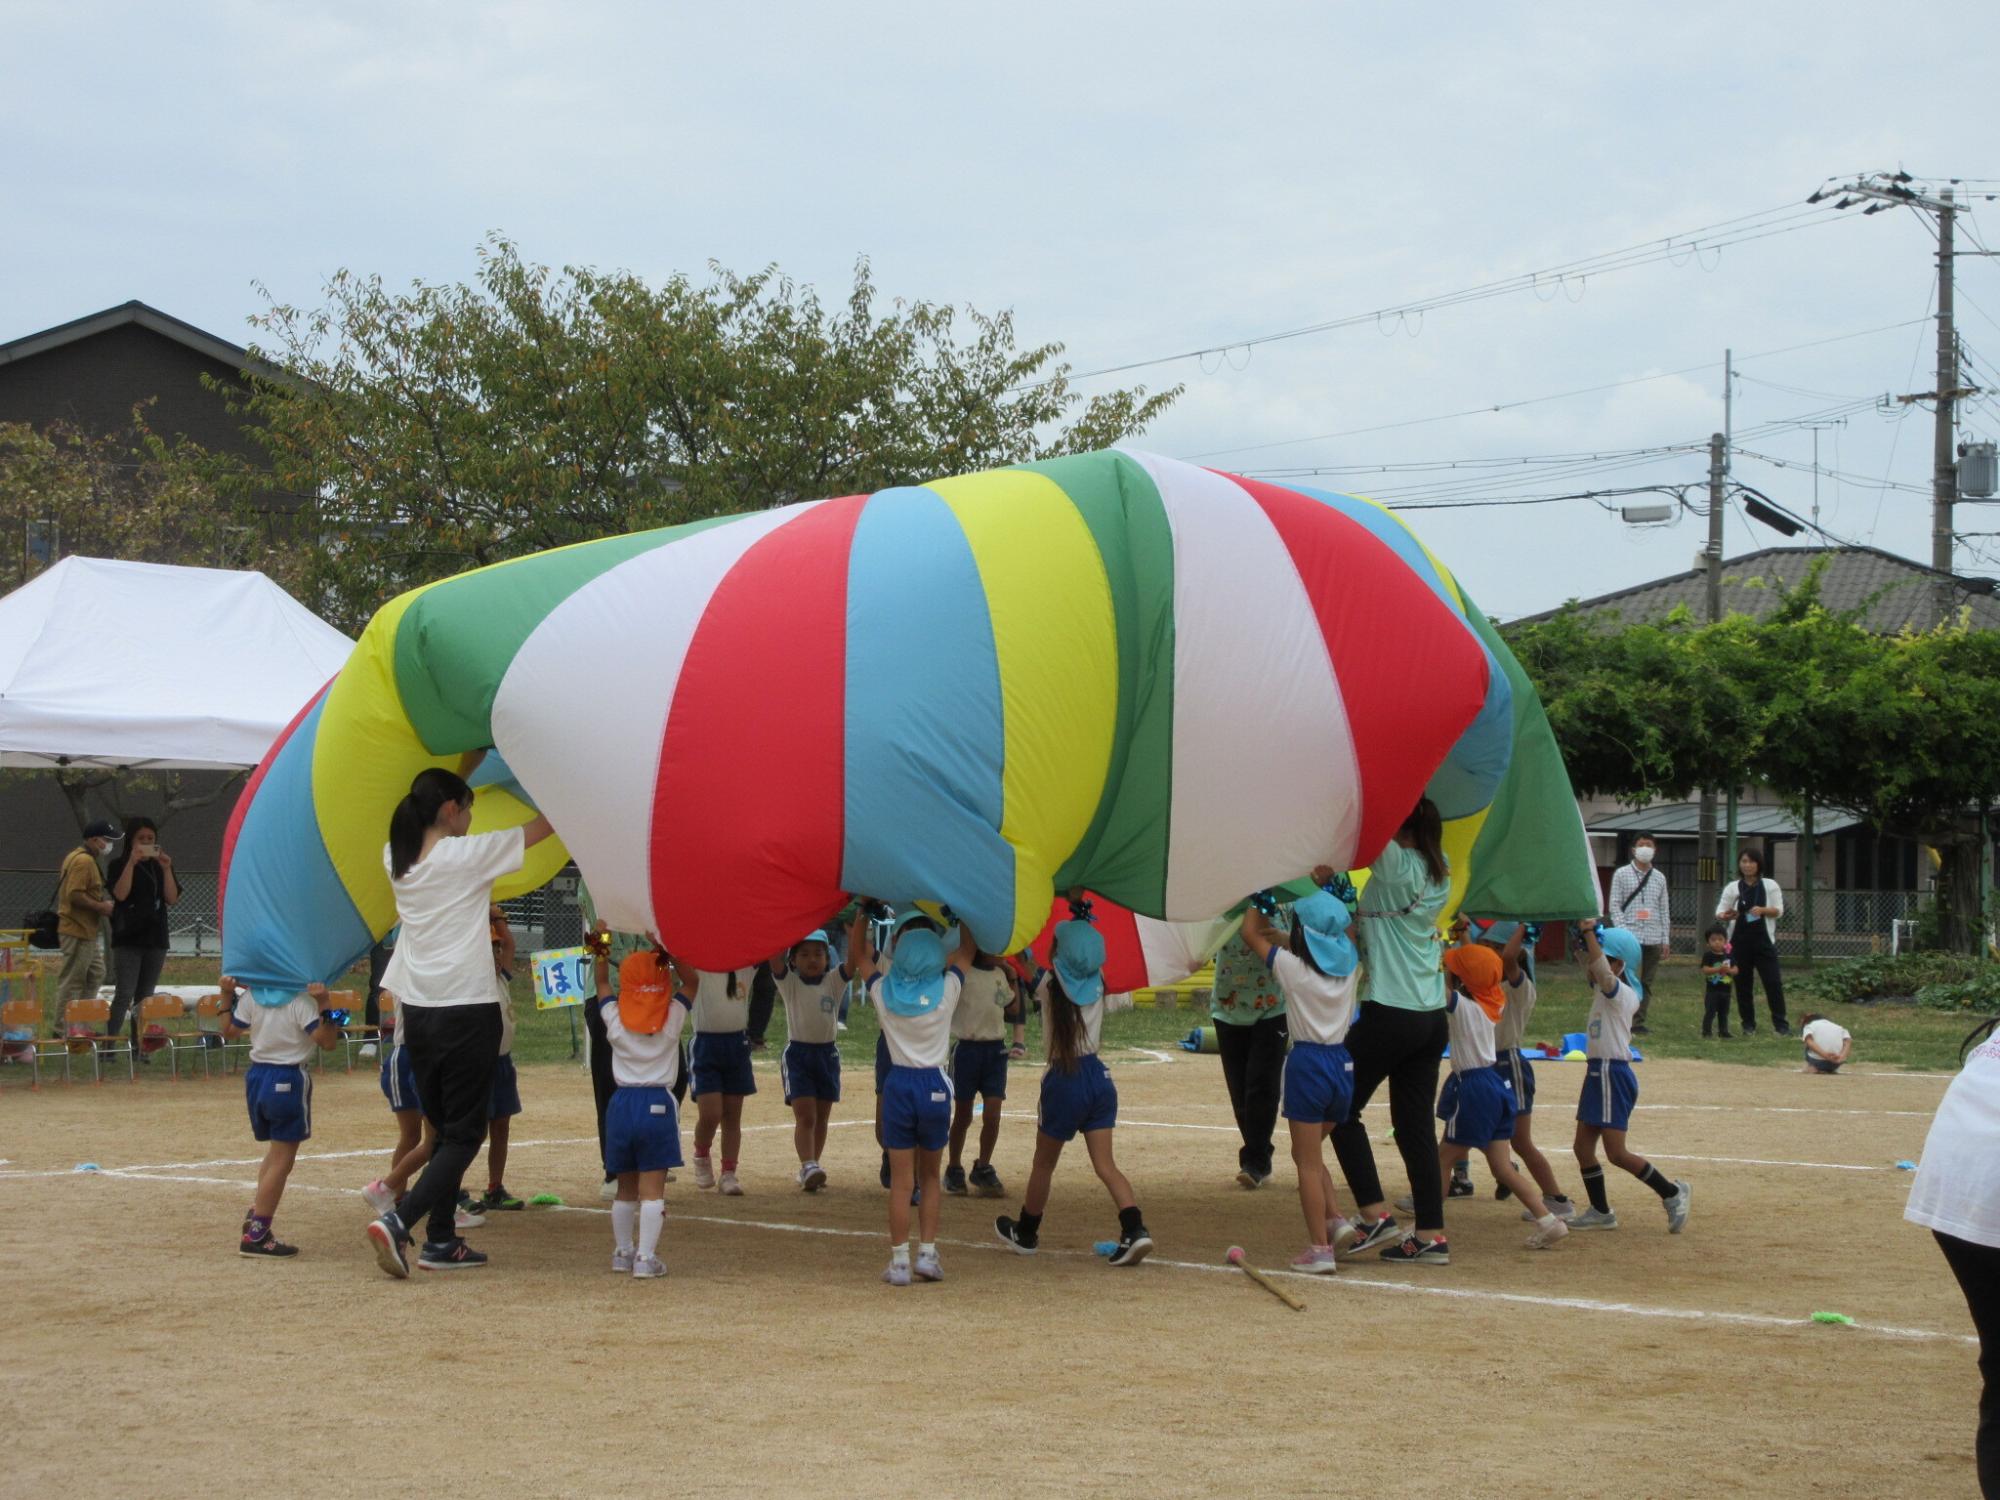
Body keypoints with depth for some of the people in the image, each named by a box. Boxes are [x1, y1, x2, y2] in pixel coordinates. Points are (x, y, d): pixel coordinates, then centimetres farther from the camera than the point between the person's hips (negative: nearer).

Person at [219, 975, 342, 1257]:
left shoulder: (250, 996, 2)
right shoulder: (302, 1000, -14)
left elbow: (230, 1031, 13)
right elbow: (328, 1042, -18)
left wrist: (227, 998, 18)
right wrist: (324, 1006, -24)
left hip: (256, 1077, 7)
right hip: (289, 1080, -6)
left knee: (276, 1152, 25)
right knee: (281, 1161, -2)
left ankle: (256, 1215, 17)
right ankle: (256, 1236, -4)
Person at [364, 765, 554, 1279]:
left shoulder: (397, 859, 7)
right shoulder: (467, 854, -11)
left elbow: (432, 811, 27)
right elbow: (544, 825, -3)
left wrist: (474, 757, 33)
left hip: (418, 1013, 7)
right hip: (466, 1011, -7)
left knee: (445, 1129, 16)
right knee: (464, 1134, -2)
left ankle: (441, 1240, 16)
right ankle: (398, 1221, -17)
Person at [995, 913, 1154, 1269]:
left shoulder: (1050, 986, -12)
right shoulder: (1097, 983, 0)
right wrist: (1083, 922, 18)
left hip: (1064, 1080, -4)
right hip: (1099, 1076, 4)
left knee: (1044, 1163, 15)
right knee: (1106, 1165, 1)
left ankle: (1026, 1233, 32)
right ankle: (1135, 1229, -17)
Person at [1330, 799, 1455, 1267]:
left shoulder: (1396, 865, -11)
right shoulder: (1439, 874, 10)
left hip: (1390, 1014, -7)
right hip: (1432, 1017, 7)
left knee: (1342, 1109, 6)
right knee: (1416, 1124, 10)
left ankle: (1376, 1217, -2)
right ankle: (1431, 1234, 8)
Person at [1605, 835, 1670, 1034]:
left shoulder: (1659, 878, 14)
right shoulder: (1622, 874, 4)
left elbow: (1664, 910, 15)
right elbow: (1615, 905, 0)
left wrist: (1666, 940, 9)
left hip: (1653, 939, 4)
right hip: (1630, 936, -4)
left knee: (1646, 983, 5)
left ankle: (1638, 1023, 10)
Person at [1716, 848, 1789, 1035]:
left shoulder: (1770, 885, 4)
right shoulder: (1732, 888, 5)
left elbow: (1779, 911, 2)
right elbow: (1719, 912, 2)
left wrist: (1763, 910, -18)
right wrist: (1725, 916, -22)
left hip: (1763, 940, -1)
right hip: (1739, 941, 1)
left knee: (1773, 982, -6)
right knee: (1743, 983, 4)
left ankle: (1780, 1024, -1)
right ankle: (1748, 1024, 14)